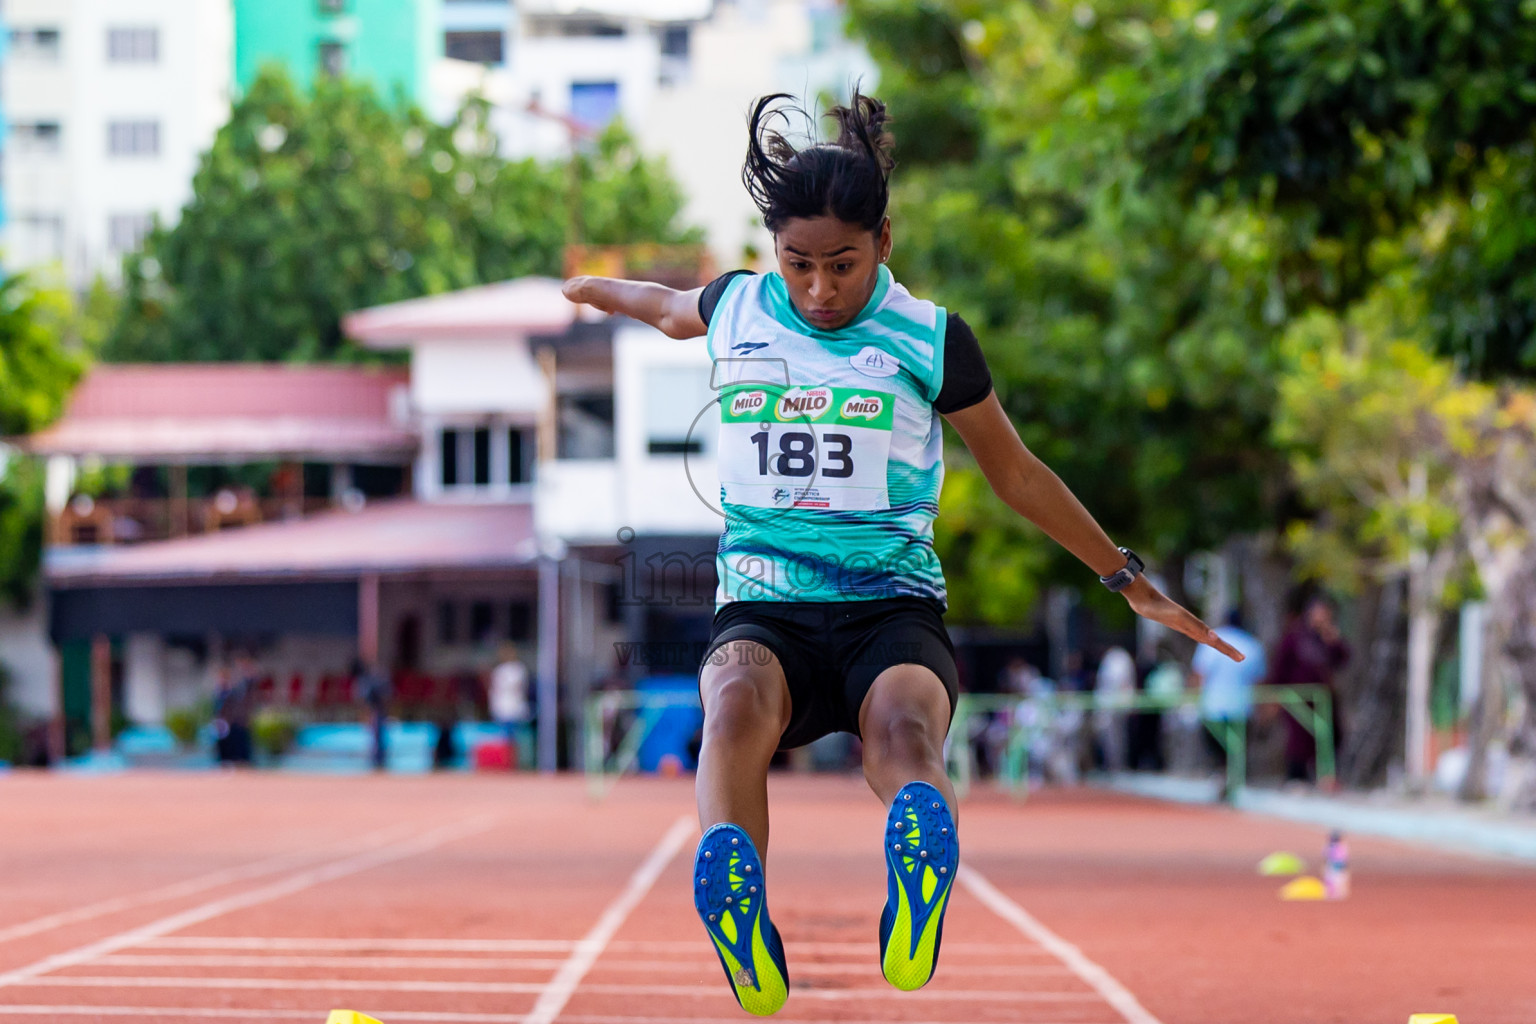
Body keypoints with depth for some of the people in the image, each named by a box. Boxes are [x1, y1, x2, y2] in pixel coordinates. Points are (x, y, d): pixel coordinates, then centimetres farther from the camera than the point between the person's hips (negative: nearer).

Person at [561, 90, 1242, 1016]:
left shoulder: (931, 339, 5)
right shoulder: (736, 309, 9)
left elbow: (1017, 473, 18)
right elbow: (677, 311, 36)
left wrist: (1128, 580, 24)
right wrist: (597, 290, 57)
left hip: (893, 606, -1)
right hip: (764, 606, 1)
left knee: (902, 724, -38)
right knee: (740, 697, -38)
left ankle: (914, 921, -72)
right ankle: (744, 941, -63)